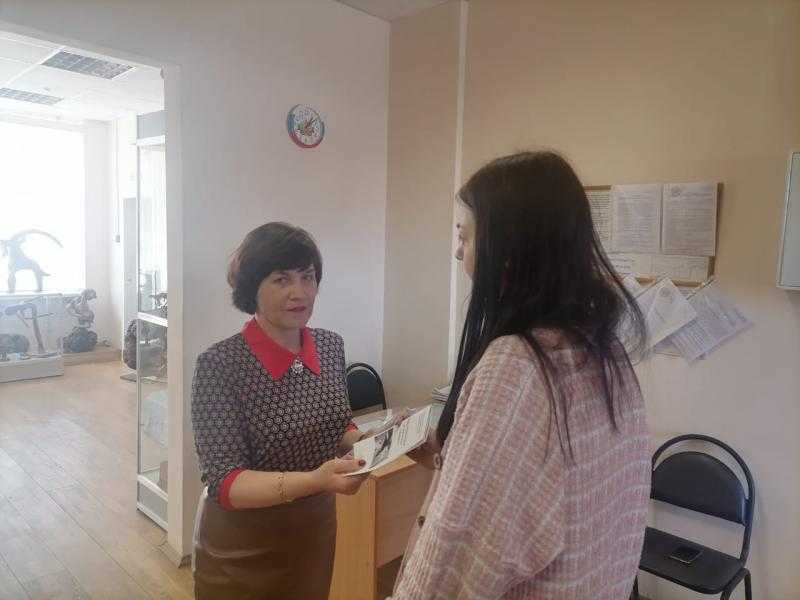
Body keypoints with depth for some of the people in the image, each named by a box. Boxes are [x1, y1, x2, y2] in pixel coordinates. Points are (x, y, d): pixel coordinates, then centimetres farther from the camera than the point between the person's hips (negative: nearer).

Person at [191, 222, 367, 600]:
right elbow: (224, 482, -24)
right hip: (242, 549, -4)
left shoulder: (331, 346, -6)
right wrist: (313, 481, -38)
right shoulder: (219, 365, -22)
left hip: (317, 532, 5)